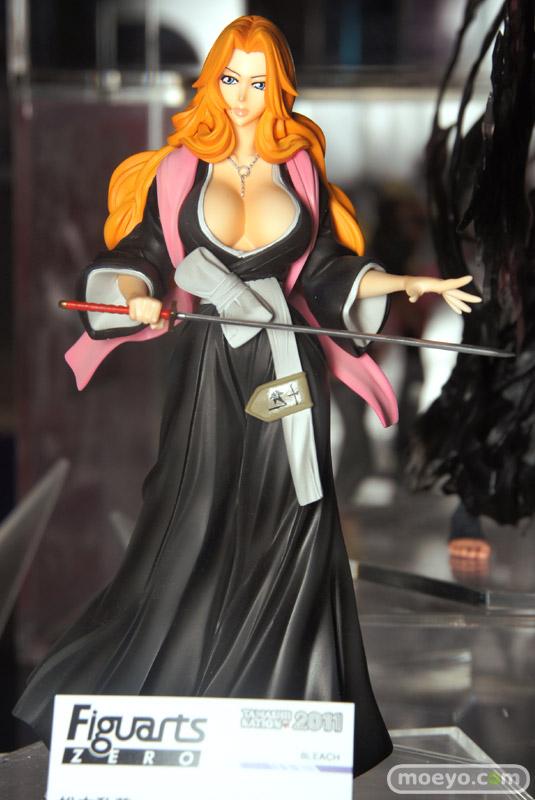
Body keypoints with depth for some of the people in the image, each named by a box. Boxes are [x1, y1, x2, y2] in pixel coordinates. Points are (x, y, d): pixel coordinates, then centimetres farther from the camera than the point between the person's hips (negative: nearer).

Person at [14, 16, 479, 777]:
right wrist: (137, 296, -19)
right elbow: (141, 256, 2)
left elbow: (326, 271, 13)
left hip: (286, 370, 2)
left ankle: (289, 699, 11)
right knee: (197, 535, -4)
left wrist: (406, 283, 3)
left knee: (289, 534, 2)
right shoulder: (180, 167, 4)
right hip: (212, 371, -2)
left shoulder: (300, 166, 10)